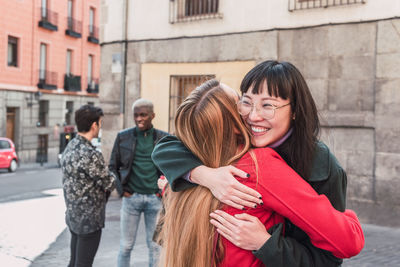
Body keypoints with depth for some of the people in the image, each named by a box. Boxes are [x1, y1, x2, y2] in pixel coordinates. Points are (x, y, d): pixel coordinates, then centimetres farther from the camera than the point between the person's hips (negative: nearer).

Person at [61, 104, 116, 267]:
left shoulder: (70, 147, 5)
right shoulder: (90, 154, -24)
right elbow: (110, 184, -15)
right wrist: (111, 176, 6)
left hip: (73, 215, 9)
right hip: (89, 219, -9)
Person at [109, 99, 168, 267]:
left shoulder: (163, 138, 1)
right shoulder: (123, 137, 2)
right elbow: (113, 166, 8)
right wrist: (121, 190, -1)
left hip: (155, 198, 0)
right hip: (131, 197, 0)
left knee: (155, 245, 9)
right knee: (126, 245, 8)